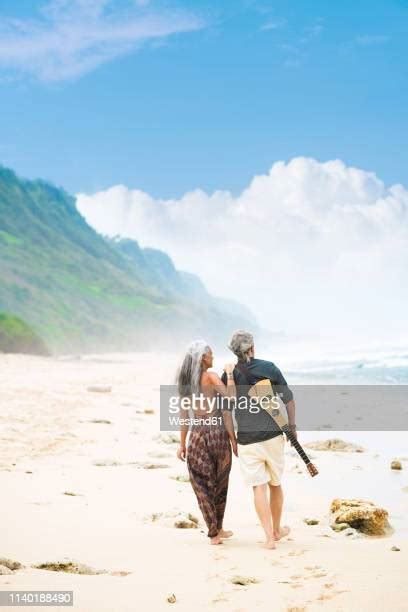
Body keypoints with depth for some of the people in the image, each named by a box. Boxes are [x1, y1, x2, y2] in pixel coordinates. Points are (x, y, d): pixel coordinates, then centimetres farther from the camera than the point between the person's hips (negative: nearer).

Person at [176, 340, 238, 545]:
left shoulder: (185, 380, 7)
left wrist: (182, 444, 13)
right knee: (219, 483, 13)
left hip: (197, 434, 4)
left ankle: (214, 532, 7)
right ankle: (218, 529, 23)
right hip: (217, 431, -4)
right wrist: (229, 374, -12)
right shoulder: (210, 376, -9)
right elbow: (230, 398, -22)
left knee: (202, 484, 8)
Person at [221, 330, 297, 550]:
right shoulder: (269, 368, -3)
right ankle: (277, 529, 30)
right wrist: (292, 426, 14)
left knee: (259, 487, 1)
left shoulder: (229, 374, -1)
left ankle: (269, 536, -7)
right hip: (273, 435, 1)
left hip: (247, 439, -1)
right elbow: (289, 400, 0)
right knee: (275, 484, 16)